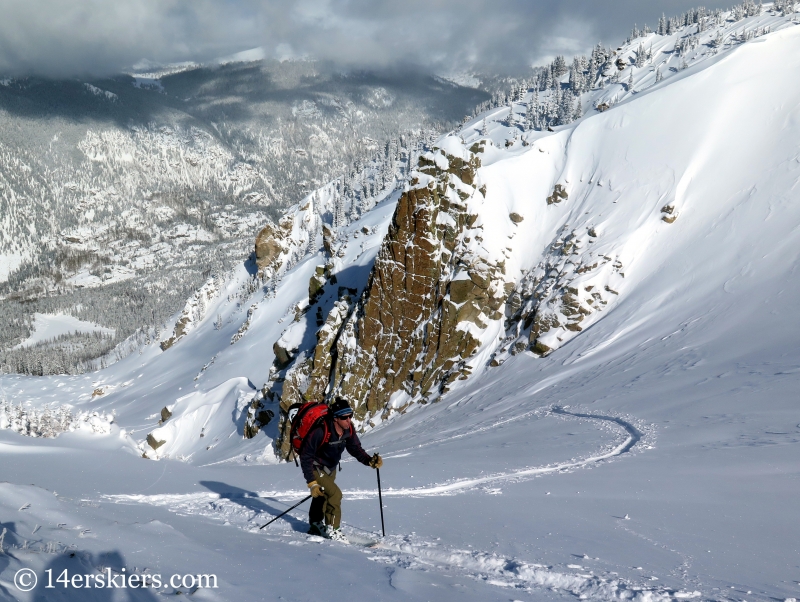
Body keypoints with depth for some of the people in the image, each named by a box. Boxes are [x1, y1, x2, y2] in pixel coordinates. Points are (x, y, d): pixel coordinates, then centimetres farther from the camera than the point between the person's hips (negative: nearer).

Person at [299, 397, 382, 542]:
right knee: (335, 494, -19)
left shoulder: (348, 430, -17)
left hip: (330, 469, 7)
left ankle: (315, 527, 42)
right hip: (316, 468, -7)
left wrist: (369, 460, -25)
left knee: (322, 497, 22)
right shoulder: (320, 432, -36)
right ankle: (332, 528, -4)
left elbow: (355, 449, -6)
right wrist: (312, 483, -29)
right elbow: (306, 456, -29)